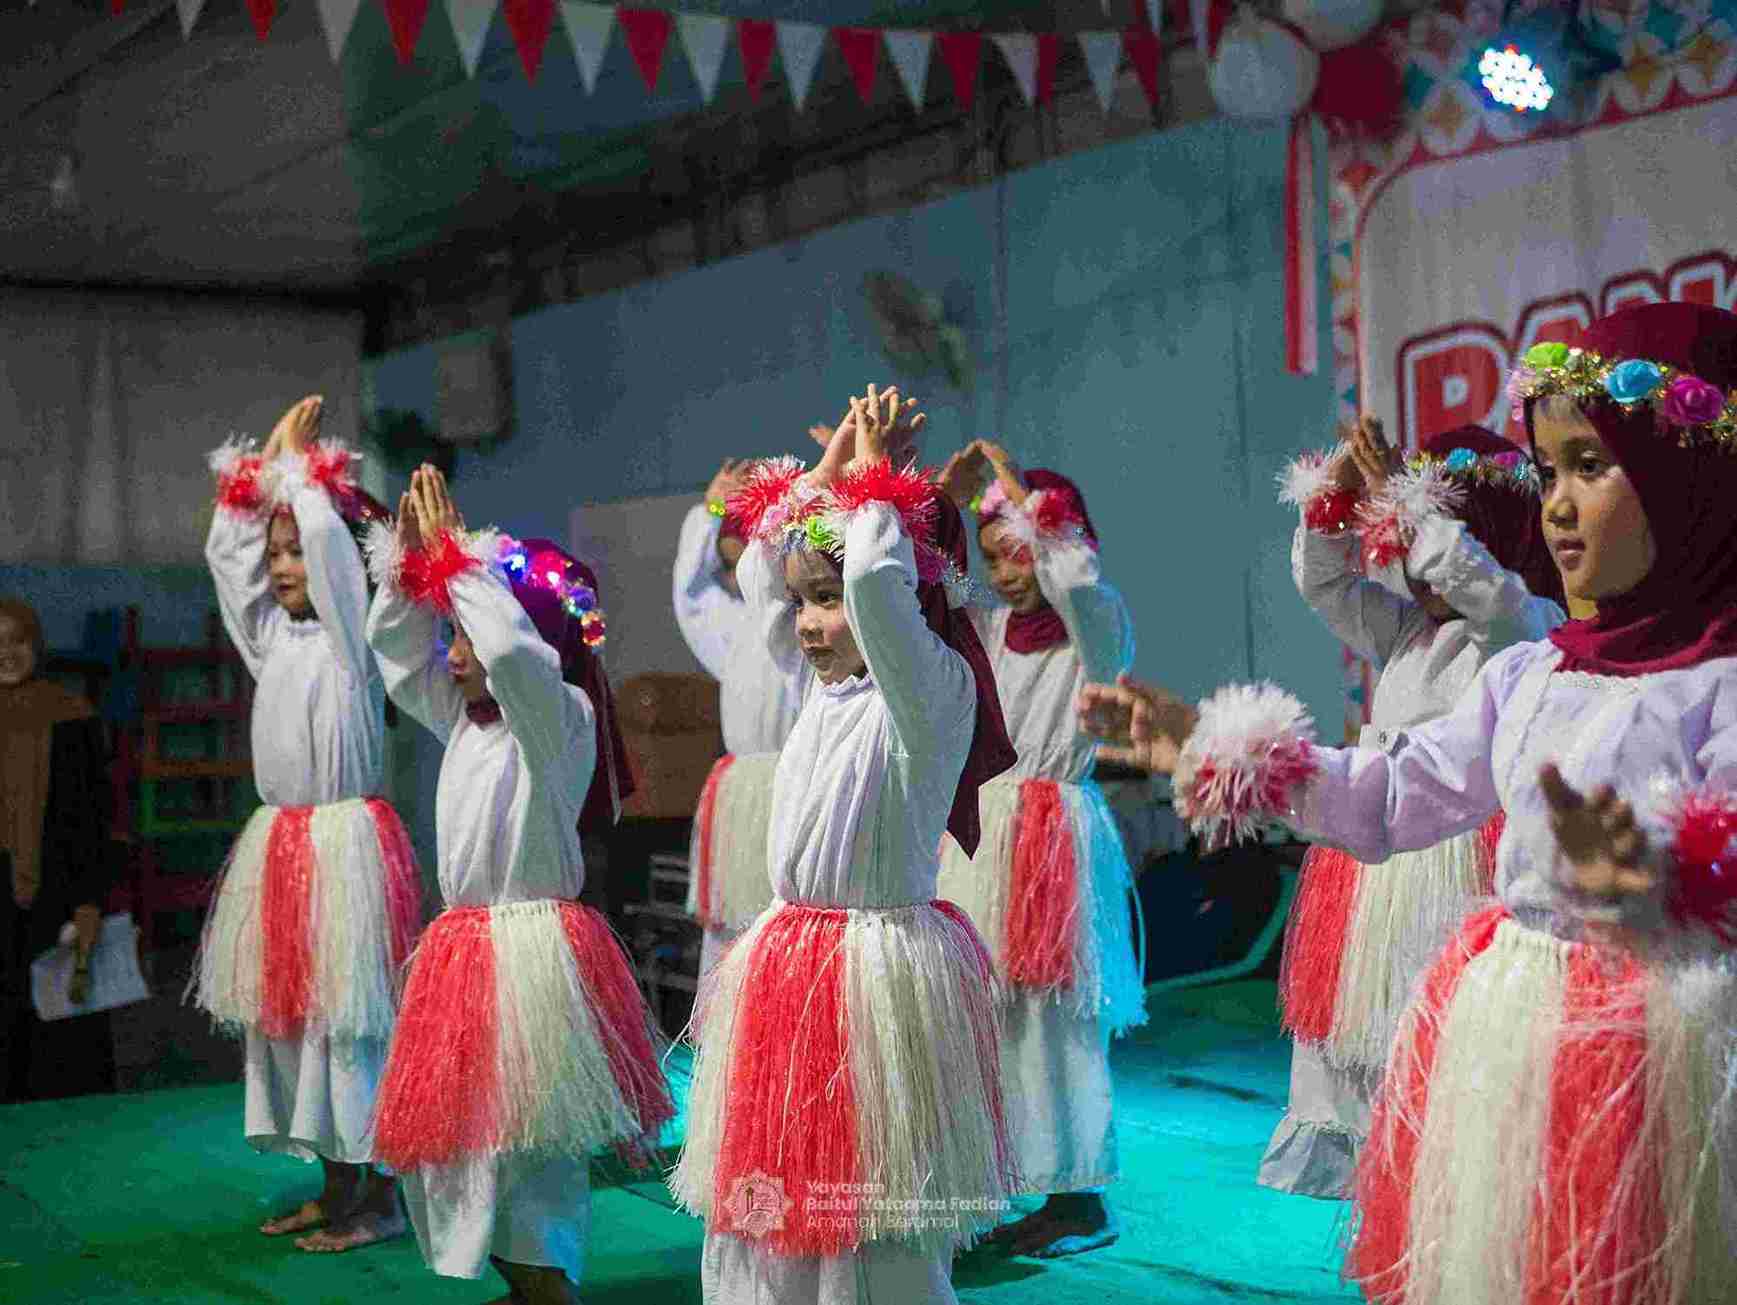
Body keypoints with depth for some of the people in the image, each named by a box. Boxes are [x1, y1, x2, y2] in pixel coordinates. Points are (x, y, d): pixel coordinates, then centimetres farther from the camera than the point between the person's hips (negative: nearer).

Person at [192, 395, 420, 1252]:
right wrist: (254, 473, 13)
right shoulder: (272, 639, 15)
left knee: (346, 1016, -7)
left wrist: (298, 460, 0)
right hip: (277, 842, 8)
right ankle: (337, 1187, 17)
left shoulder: (350, 636, -4)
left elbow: (329, 537, -14)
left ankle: (373, 1195, -1)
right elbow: (228, 555, 18)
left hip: (343, 843, -8)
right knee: (287, 1013, 8)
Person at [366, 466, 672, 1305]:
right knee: (452, 1132, 13)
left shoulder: (560, 717, -10)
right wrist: (409, 559, 7)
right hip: (465, 942, 9)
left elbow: (513, 650, -30)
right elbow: (394, 649, 21)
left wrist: (459, 555, -21)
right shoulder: (464, 720, 14)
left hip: (532, 944, -9)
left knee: (526, 1139, -7)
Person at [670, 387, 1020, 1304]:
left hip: (879, 971, -8)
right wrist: (824, 472, 16)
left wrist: (873, 477, -14)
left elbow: (875, 578, -31)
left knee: (876, 1222, -3)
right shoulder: (826, 687, 11)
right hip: (789, 965, 8)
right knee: (770, 1198, 12)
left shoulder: (934, 686, -12)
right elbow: (756, 576, 24)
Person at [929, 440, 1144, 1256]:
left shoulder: (1099, 627, -5)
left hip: (1056, 832, -6)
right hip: (985, 830, 6)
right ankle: (1048, 1191, 15)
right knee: (995, 1016, 6)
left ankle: (1083, 1202, 7)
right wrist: (942, 500, 2)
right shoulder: (989, 629, 12)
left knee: (1057, 1016, -4)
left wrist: (1023, 496, -17)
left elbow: (1077, 579, -27)